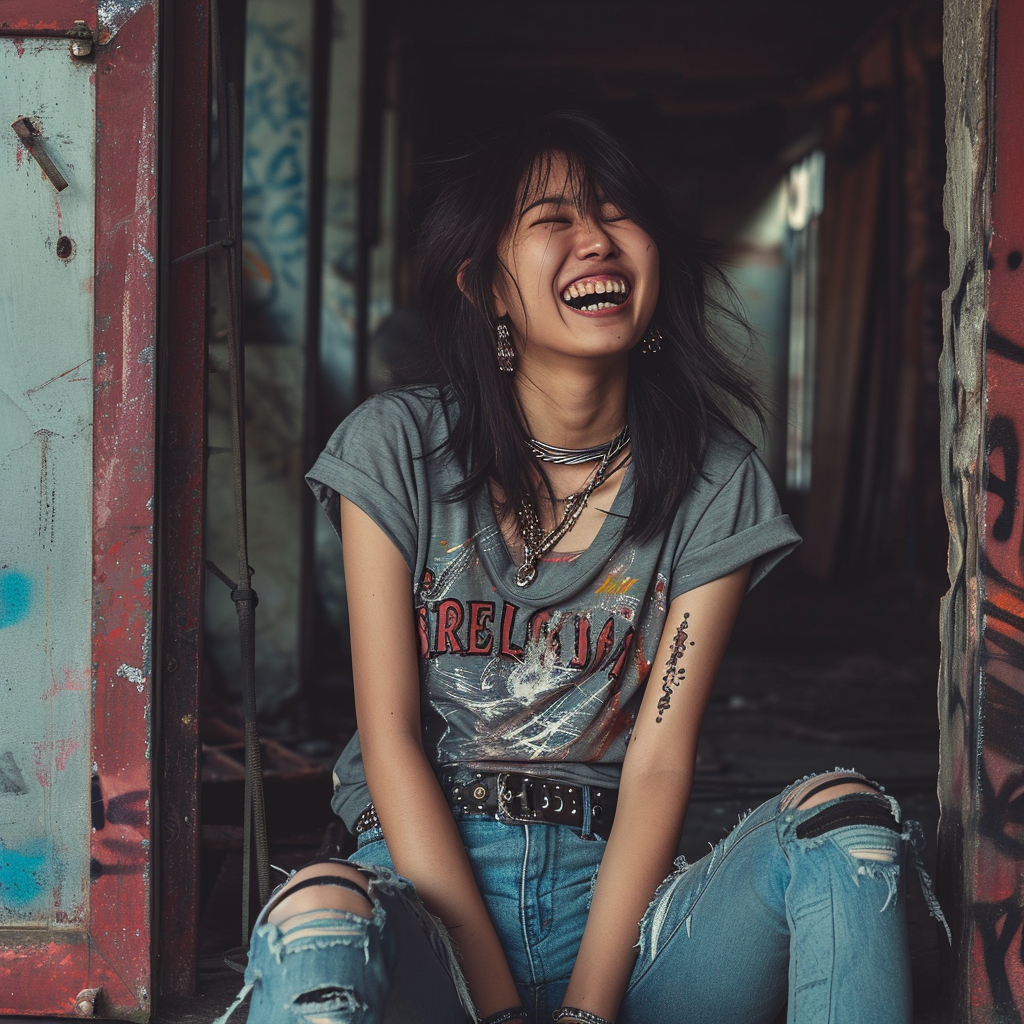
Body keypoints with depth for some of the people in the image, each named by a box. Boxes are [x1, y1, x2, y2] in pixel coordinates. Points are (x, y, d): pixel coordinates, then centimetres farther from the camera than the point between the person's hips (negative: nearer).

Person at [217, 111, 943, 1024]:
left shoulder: (715, 486, 4)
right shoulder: (397, 450, 0)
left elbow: (660, 759, -2)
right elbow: (390, 738, -4)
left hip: (612, 887, 4)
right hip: (428, 876, -3)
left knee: (846, 819, -25)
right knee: (316, 915, -40)